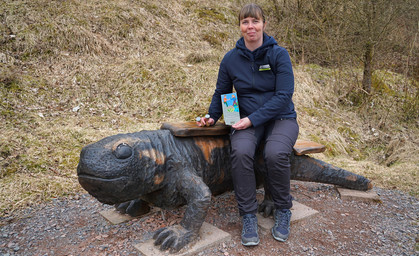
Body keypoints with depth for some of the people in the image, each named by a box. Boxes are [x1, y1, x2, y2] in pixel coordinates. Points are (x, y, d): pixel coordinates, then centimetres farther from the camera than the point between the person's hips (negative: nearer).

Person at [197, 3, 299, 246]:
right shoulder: (231, 58, 3)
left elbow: (284, 95, -13)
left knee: (275, 153, -33)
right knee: (241, 151, -31)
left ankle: (283, 210, -4)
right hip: (247, 121, 2)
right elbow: (221, 93, 14)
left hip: (281, 118, -2)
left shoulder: (278, 54, -6)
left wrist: (253, 118, -20)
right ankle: (248, 215, -13)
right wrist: (212, 117, -4)